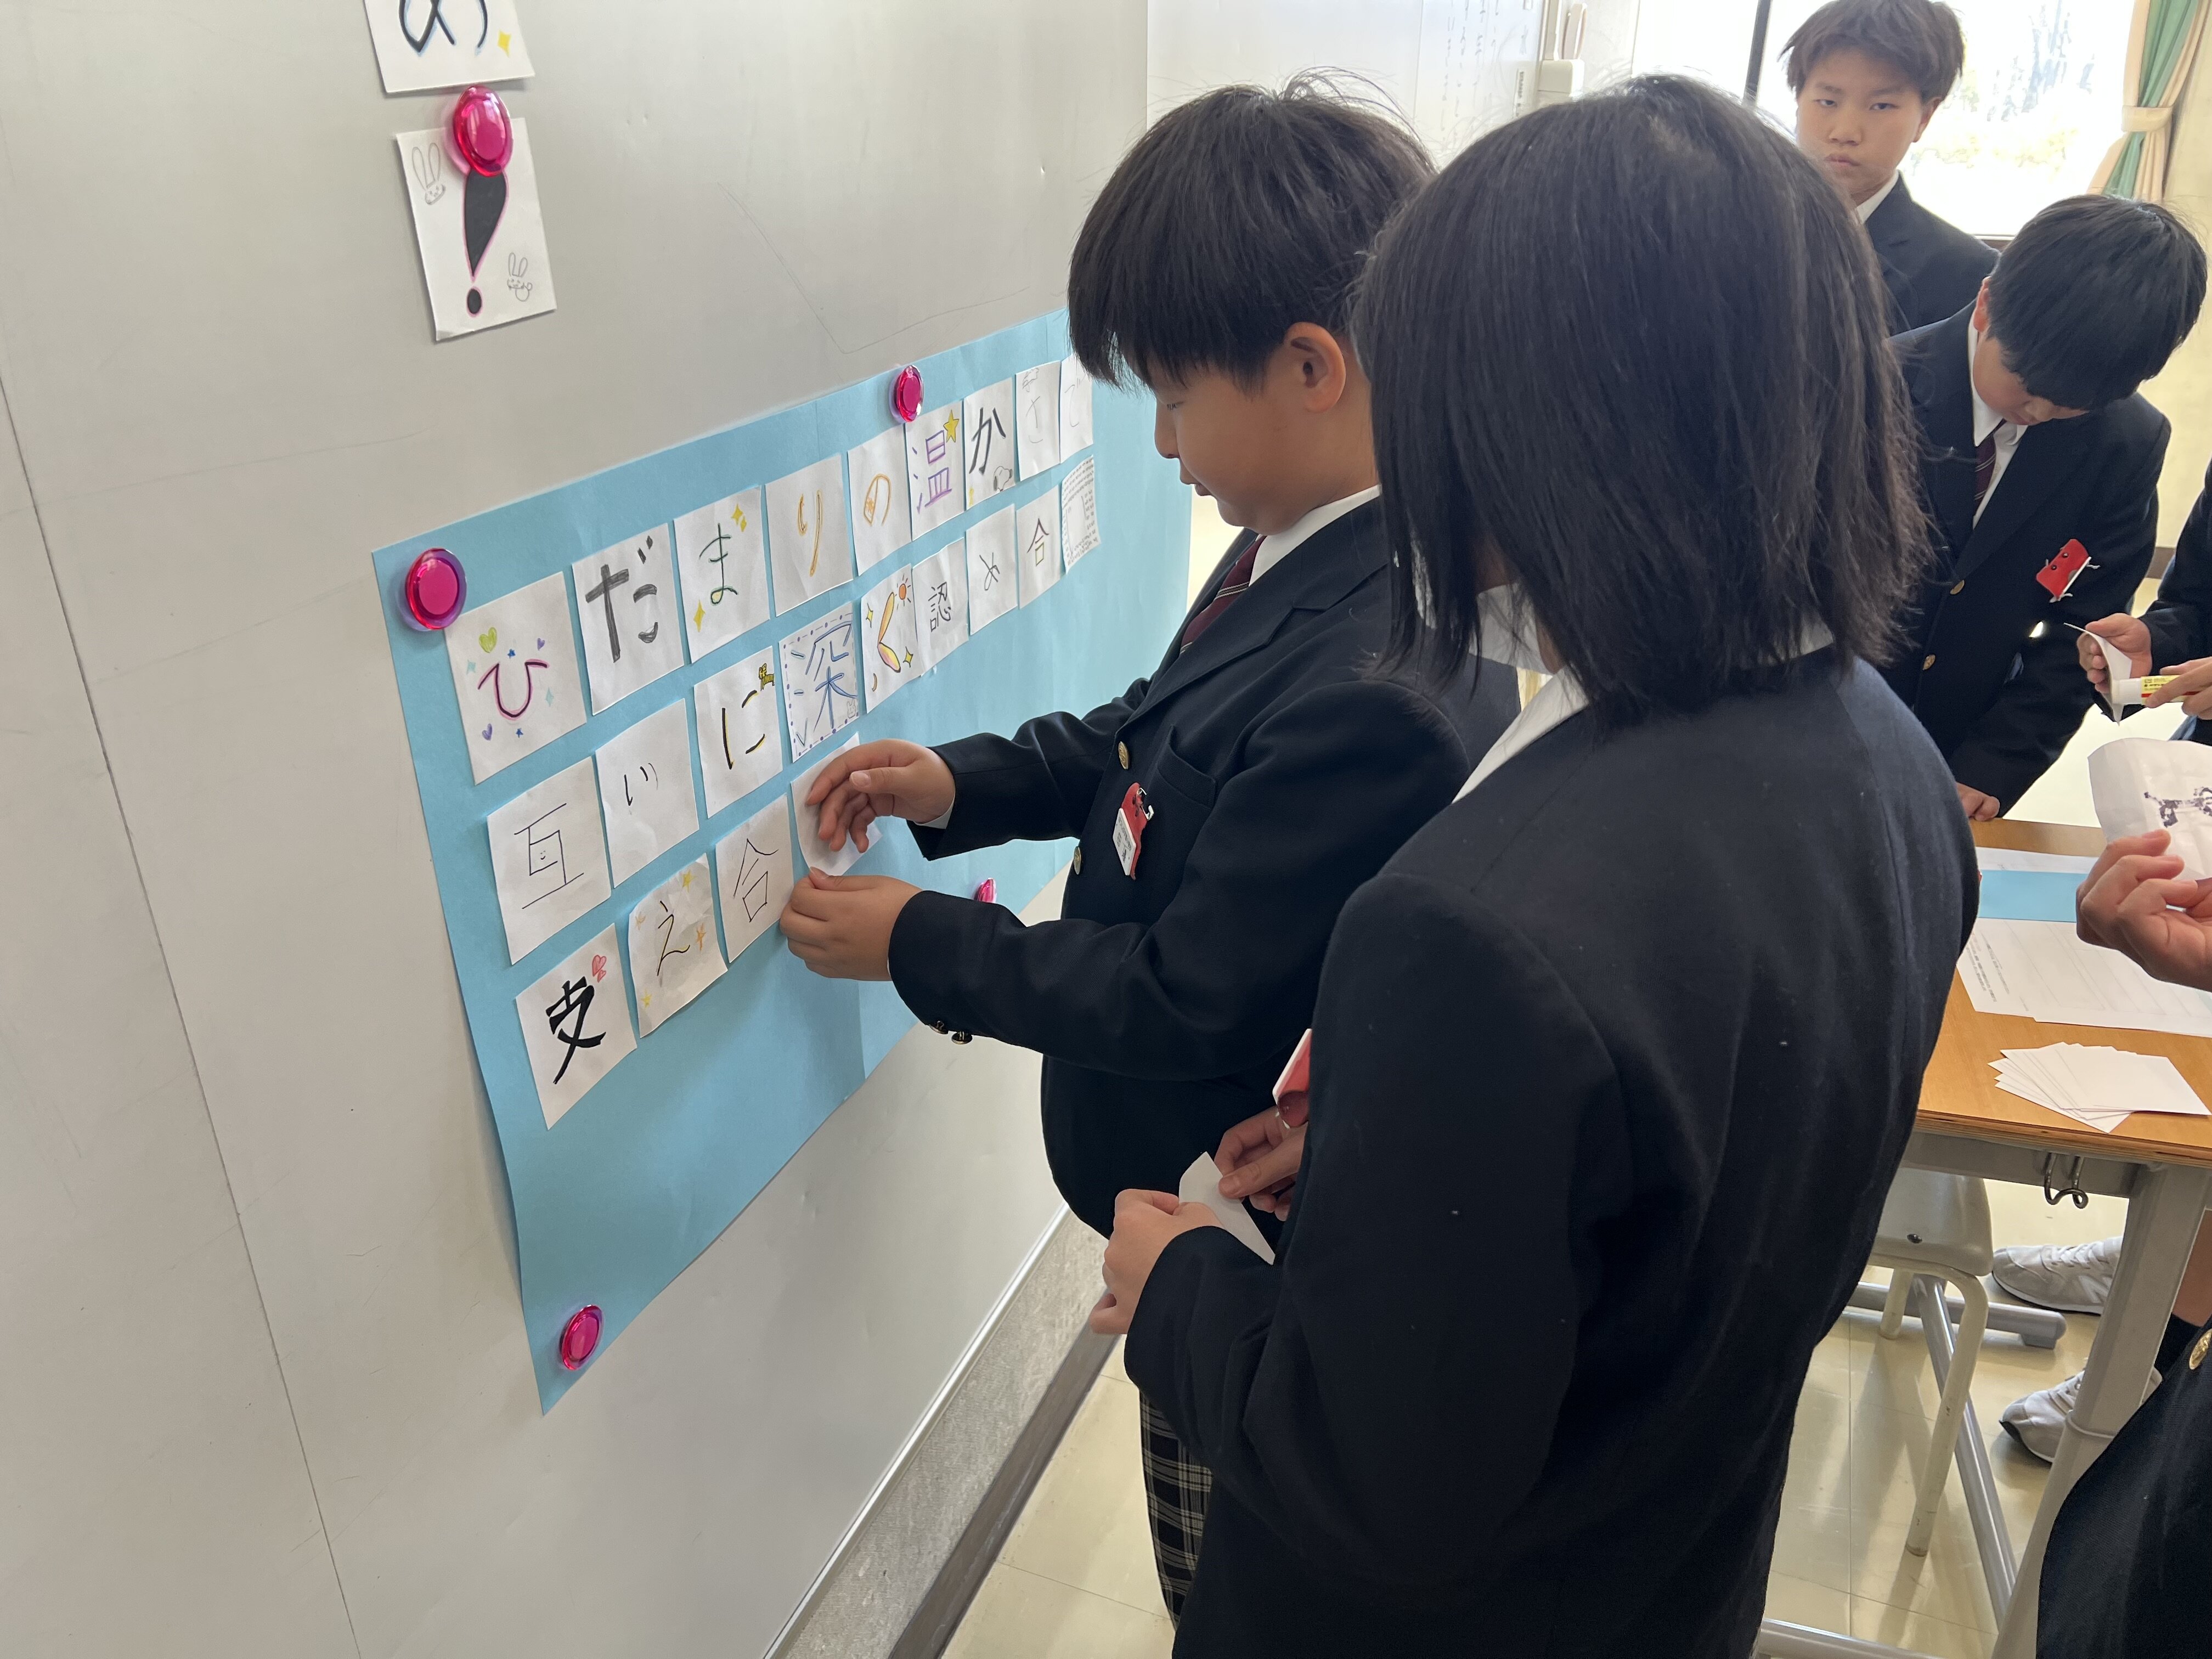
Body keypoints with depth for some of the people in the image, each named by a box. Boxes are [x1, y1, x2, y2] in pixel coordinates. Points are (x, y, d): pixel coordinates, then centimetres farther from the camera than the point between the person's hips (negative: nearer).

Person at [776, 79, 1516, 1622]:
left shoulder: (1376, 687, -36)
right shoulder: (1313, 547, -6)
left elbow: (1191, 996, -28)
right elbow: (1172, 730, 11)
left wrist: (919, 943, -15)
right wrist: (967, 782, -2)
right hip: (1211, 1186, 8)